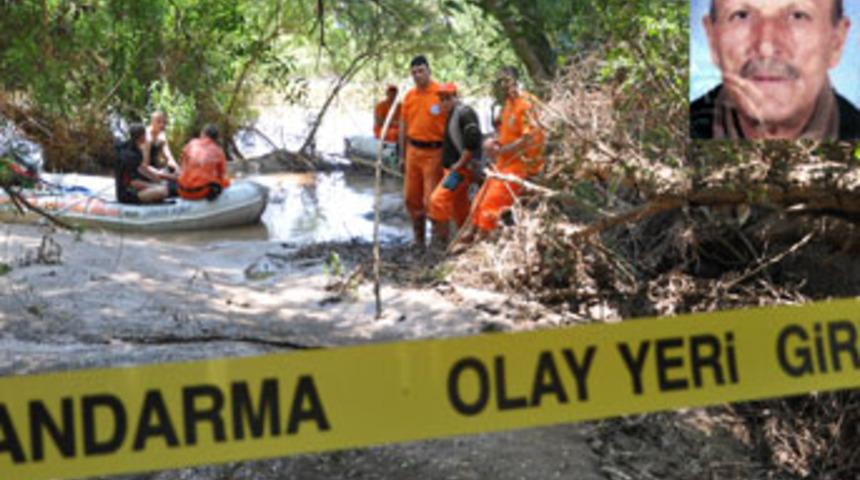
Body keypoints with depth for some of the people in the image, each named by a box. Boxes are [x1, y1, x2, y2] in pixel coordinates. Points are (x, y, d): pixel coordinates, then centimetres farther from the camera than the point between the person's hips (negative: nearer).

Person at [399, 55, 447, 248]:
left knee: (432, 198, -6)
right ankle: (419, 238, 24)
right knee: (411, 197, 11)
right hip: (413, 151, 6)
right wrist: (402, 154, 15)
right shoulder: (409, 96, 9)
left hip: (434, 152, -6)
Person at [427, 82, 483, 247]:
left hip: (463, 168, -11)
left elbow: (472, 140, -25)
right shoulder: (453, 115, 18)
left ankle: (440, 238, -15)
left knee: (438, 199, -18)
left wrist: (460, 163, -20)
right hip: (453, 168, 11)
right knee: (460, 207, 14)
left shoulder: (464, 113, -14)